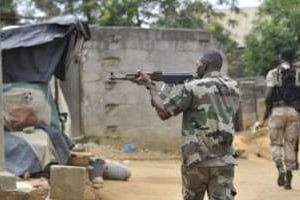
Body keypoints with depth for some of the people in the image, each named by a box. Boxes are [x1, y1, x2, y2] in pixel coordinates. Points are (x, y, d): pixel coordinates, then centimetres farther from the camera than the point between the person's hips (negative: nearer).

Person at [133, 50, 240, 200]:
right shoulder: (233, 88, 9)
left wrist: (151, 86, 9)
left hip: (197, 160, -3)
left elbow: (163, 112, -4)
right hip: (224, 161, 3)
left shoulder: (193, 87, -8)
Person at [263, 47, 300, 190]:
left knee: (276, 144, 9)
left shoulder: (273, 73, -1)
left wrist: (267, 111, 4)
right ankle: (288, 179, 6)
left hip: (277, 111, -2)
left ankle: (281, 171, -13)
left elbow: (268, 95, -10)